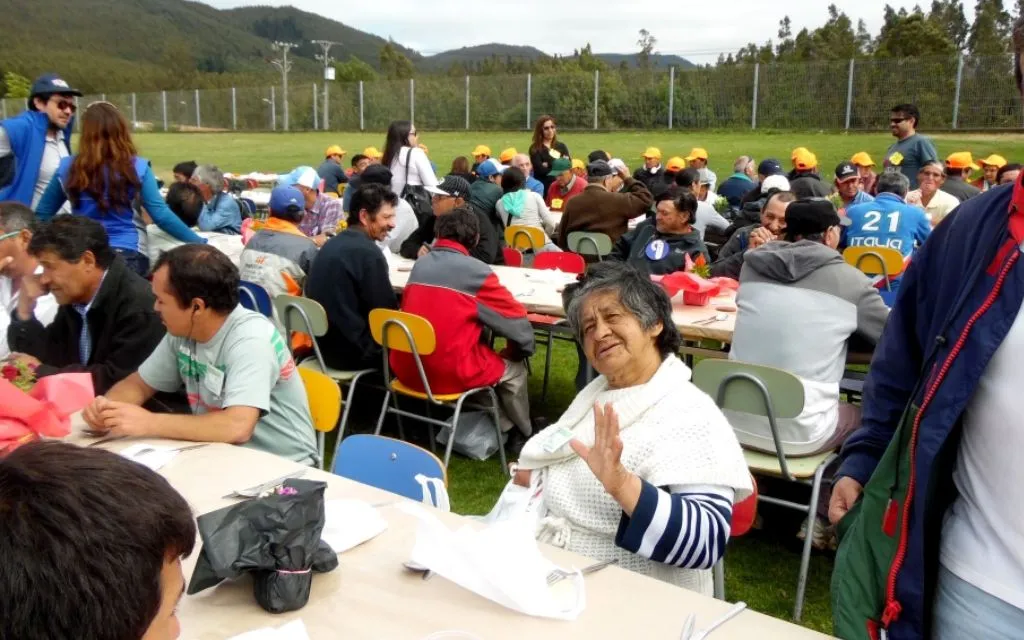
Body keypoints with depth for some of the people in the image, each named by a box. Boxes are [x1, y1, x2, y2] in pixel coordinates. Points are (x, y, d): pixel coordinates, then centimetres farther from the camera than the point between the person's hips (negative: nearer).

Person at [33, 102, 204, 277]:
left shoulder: (68, 168, -2)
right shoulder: (137, 168, -8)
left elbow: (41, 215, 7)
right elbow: (161, 215, -12)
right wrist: (199, 243, -6)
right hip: (128, 255, -1)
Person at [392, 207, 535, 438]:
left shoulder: (421, 264, 6)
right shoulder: (476, 271, -10)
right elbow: (517, 320, -4)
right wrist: (521, 349, 16)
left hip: (408, 370, 6)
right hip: (452, 374, -6)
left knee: (481, 345, 32)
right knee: (514, 369, 19)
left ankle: (498, 423, 36)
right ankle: (522, 434, 38)